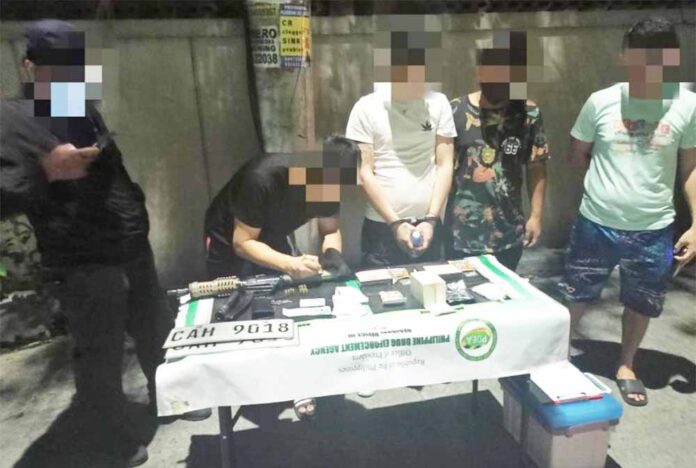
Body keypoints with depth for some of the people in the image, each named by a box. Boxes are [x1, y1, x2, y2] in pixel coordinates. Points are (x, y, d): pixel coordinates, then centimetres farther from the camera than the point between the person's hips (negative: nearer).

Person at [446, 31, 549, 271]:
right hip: (462, 234, -2)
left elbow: (536, 167, 3)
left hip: (509, 234, 2)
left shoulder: (529, 113, -2)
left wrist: (536, 215, 2)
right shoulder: (456, 112, -8)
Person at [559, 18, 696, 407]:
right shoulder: (601, 101, -6)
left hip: (653, 229, 1)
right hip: (596, 223, 0)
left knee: (642, 304, 16)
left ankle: (627, 366, 39)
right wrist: (609, 173, -2)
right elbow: (577, 155, 7)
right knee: (576, 297, 12)